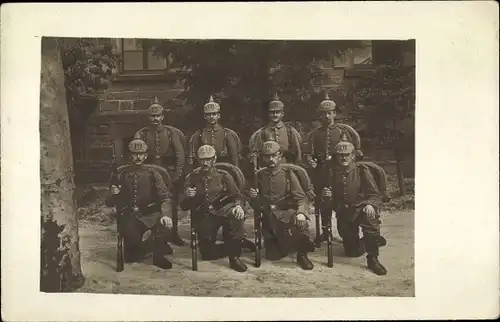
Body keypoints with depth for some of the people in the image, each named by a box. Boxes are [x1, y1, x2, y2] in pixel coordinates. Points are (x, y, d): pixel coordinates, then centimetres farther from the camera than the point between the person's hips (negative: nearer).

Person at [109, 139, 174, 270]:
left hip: (150, 215, 0)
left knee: (165, 225, -31)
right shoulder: (123, 176, 9)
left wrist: (166, 214, -25)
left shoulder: (153, 174, 6)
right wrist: (115, 194, -12)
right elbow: (118, 203, 12)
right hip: (130, 216, 1)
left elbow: (165, 196, -6)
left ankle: (158, 256, -1)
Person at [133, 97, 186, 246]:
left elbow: (180, 155, 0)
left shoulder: (171, 132, 1)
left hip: (169, 175, 1)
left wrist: (177, 175, -7)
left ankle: (174, 234, 22)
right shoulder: (142, 134, 0)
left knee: (172, 206, 7)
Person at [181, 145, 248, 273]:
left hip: (223, 212, -1)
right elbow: (184, 206, 6)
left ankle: (234, 256, -22)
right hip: (203, 217, 1)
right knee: (207, 254, -11)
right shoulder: (192, 178, 7)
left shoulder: (224, 176, 7)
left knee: (237, 214, -36)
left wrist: (238, 205, -24)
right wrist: (187, 197, -18)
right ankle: (232, 247, 18)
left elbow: (237, 196, 0)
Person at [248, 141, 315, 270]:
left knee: (301, 223, -38)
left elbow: (301, 198, -10)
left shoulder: (288, 174, -2)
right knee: (273, 256, -1)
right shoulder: (259, 175, 6)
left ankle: (302, 255, -9)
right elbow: (257, 202, 14)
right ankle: (285, 243, 35)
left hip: (287, 212, -3)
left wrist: (301, 213, -30)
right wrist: (253, 196, -11)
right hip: (268, 217, 3)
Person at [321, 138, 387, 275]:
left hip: (361, 209, -3)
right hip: (344, 215, 3)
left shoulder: (362, 171, -7)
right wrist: (326, 196, -19)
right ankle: (361, 242, 44)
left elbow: (376, 195, -10)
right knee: (352, 252, 6)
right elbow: (332, 202, 5)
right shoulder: (333, 174, 2)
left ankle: (373, 259, -22)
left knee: (370, 219, -39)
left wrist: (370, 204, -33)